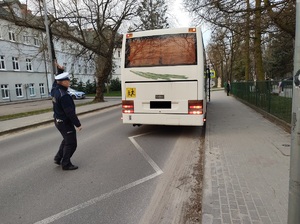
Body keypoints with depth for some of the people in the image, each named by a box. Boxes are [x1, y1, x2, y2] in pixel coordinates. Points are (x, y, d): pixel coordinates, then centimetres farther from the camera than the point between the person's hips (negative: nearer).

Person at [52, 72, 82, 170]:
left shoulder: (56, 91, 2)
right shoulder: (64, 96, -26)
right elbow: (70, 112, -26)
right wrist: (77, 124, -18)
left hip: (58, 121, 10)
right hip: (65, 122, -10)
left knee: (67, 140, 27)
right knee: (71, 143, 5)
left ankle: (58, 158, 34)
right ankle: (66, 164, 16)